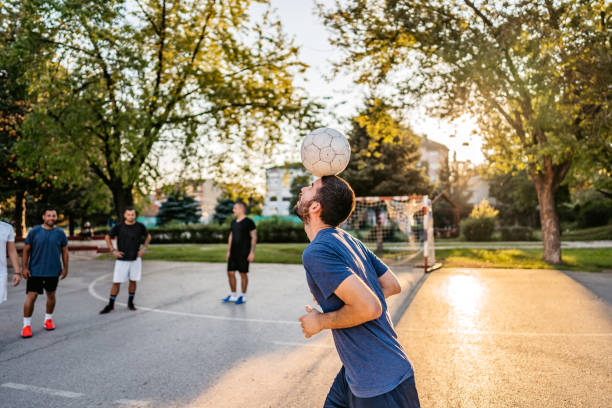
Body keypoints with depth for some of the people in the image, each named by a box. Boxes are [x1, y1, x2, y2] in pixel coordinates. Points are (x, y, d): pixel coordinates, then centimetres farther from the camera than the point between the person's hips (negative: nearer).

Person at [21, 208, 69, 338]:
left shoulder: (60, 233, 1)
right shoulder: (34, 232, -3)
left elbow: (64, 252, 7)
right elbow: (26, 251, 1)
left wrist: (65, 268, 4)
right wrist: (24, 267, -5)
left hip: (53, 271, 2)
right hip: (35, 271, -2)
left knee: (51, 295, 13)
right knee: (31, 296, -5)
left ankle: (48, 319, 31)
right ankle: (26, 325, 6)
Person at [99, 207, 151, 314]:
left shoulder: (140, 226, -4)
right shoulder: (118, 226, -7)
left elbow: (148, 236, 14)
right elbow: (107, 237, 6)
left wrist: (144, 248, 2)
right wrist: (113, 251, -3)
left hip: (135, 259, 1)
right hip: (121, 260, -1)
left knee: (133, 281, 7)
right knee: (116, 283, 1)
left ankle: (130, 303, 23)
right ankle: (110, 305, 14)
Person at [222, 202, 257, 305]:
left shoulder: (248, 222, -8)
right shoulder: (234, 222, 13)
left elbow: (254, 237, -9)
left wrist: (252, 252, -14)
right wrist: (228, 251, 14)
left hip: (244, 253, -7)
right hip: (233, 253, 7)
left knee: (243, 274, 1)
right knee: (230, 273, 6)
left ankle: (243, 296, 13)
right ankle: (233, 295, 20)